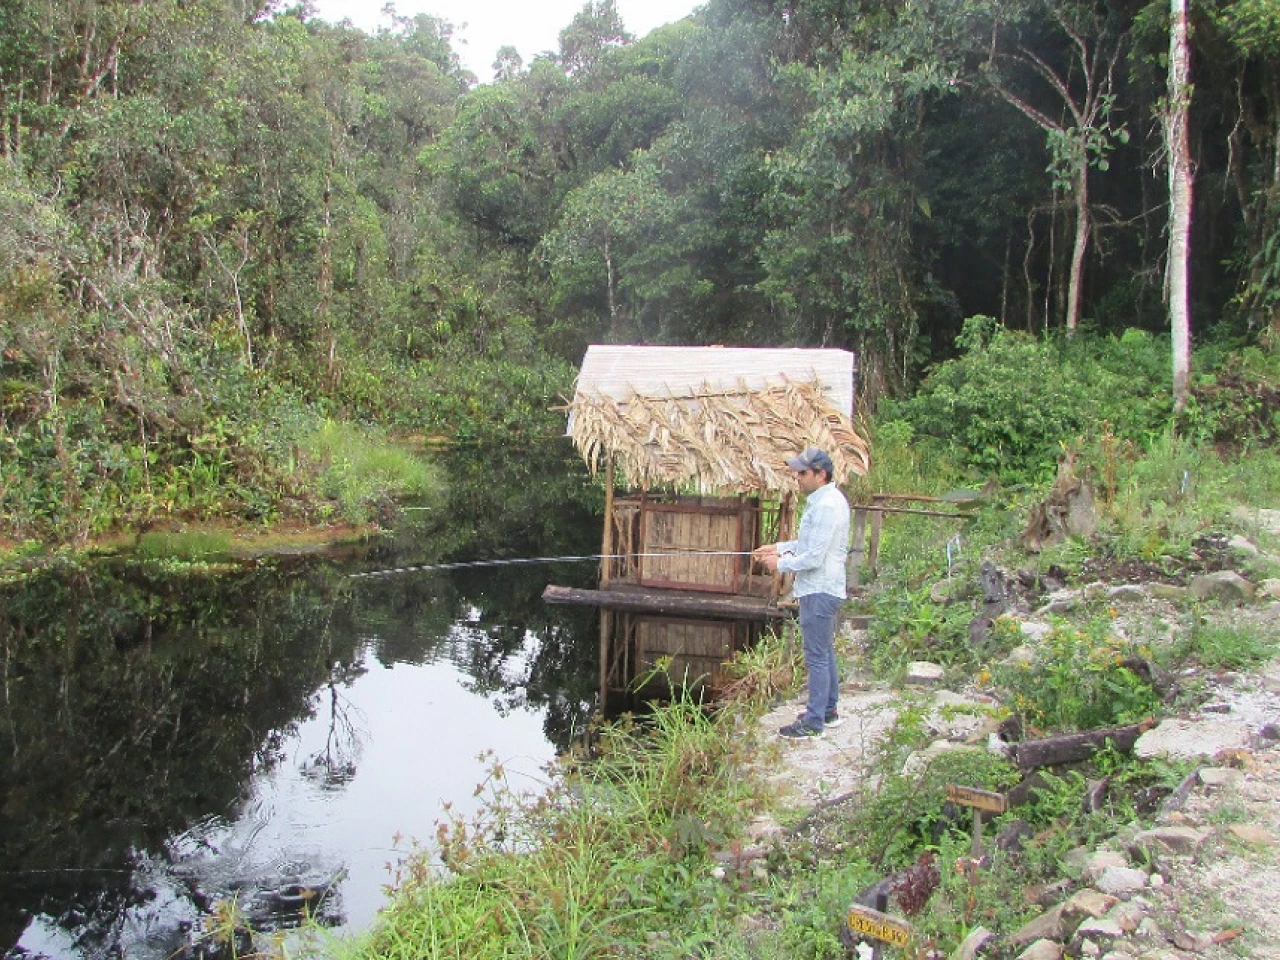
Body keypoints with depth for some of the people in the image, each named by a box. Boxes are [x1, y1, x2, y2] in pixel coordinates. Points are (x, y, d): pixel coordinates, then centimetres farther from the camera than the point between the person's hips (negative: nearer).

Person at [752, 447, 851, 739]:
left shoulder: (826, 506, -22)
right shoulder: (825, 499, 11)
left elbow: (814, 557, -24)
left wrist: (781, 564, -12)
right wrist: (779, 547, 11)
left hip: (819, 592, -11)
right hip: (823, 590, 11)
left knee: (817, 657, -4)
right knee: (825, 653, 19)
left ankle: (814, 722, 3)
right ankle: (828, 711, 31)